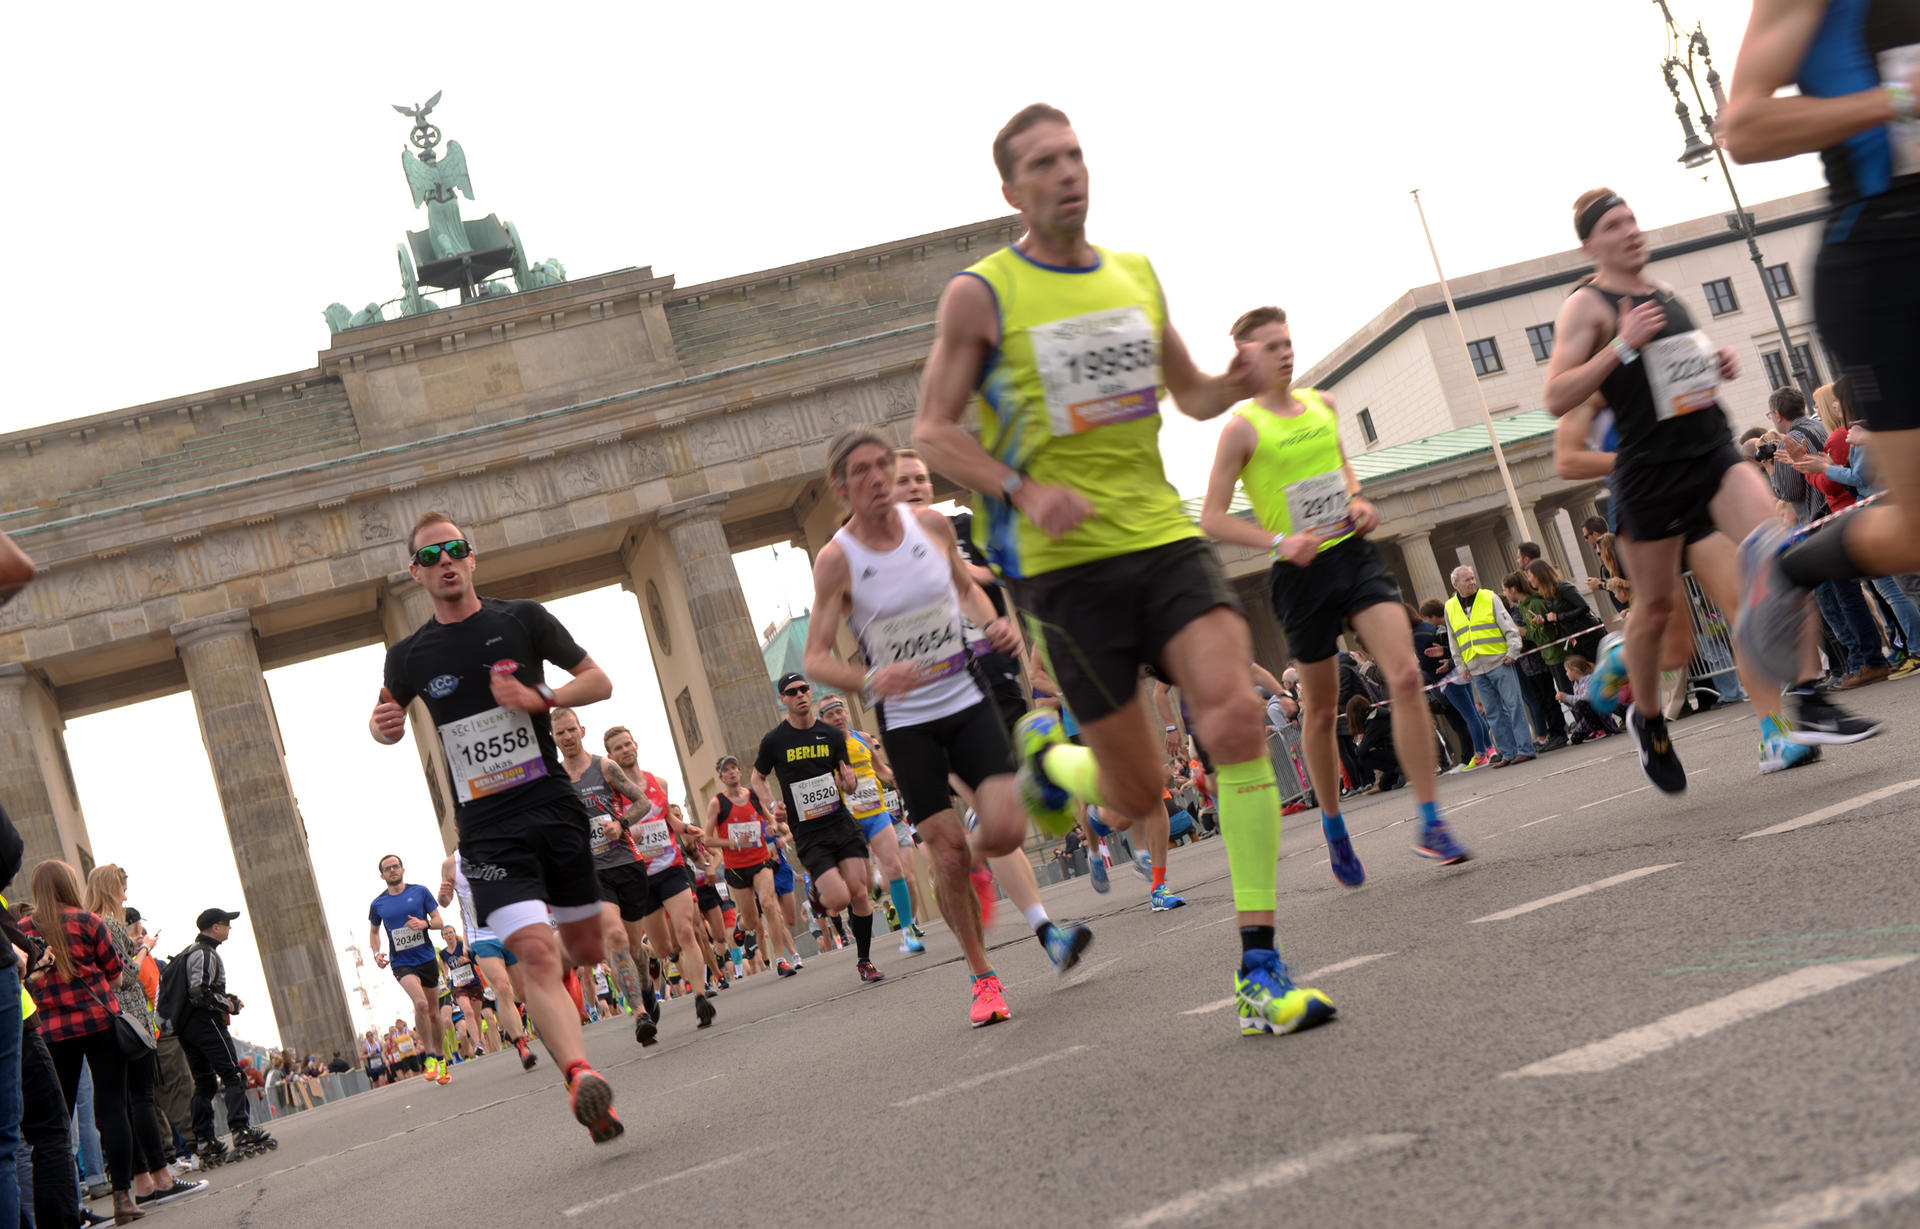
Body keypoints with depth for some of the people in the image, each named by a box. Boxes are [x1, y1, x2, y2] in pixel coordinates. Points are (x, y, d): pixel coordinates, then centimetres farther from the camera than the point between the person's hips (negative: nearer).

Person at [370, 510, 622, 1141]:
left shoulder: (523, 619, 3)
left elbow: (600, 681, 6)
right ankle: (581, 1077, -31)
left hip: (554, 804, 2)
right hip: (487, 826, -2)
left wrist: (541, 698, -12)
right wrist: (383, 725, -1)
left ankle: (561, 969, 49)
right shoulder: (409, 656, 6)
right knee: (535, 953, -20)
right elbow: (387, 720, 23)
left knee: (587, 947, 13)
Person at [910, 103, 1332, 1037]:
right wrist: (1023, 491, -18)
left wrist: (1231, 387, 1)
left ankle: (1258, 971, -11)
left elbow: (1189, 393, 25)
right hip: (1064, 562, -3)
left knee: (1236, 717, -19)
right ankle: (1047, 757, 38)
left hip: (1164, 538, 4)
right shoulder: (980, 295, -1)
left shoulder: (1135, 276, 13)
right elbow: (931, 431, -1)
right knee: (1136, 794, 0)